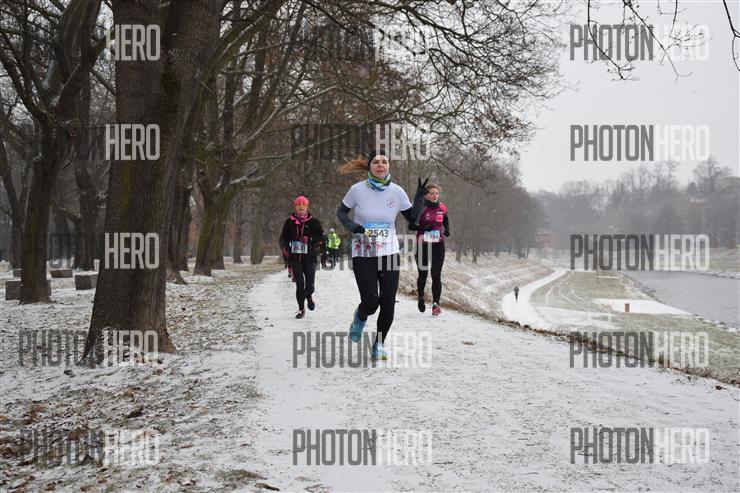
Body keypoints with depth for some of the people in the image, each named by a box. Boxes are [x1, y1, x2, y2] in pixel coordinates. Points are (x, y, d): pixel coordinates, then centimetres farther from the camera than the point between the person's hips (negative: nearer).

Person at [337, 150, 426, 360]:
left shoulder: (396, 191, -3)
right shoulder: (357, 189, -8)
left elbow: (412, 218, 7)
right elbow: (341, 212, 6)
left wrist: (420, 196, -8)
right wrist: (350, 225, -14)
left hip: (389, 254, 2)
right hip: (363, 255, -2)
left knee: (388, 303, 0)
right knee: (370, 302, -10)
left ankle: (379, 343, 23)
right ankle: (360, 318, 28)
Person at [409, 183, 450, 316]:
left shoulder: (442, 208, 3)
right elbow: (411, 226, -5)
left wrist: (447, 230, 3)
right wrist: (422, 228, -22)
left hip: (438, 245, 2)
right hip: (423, 245, -2)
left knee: (436, 275, -6)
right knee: (423, 274, 6)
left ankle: (436, 303, -4)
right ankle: (421, 297, 33)